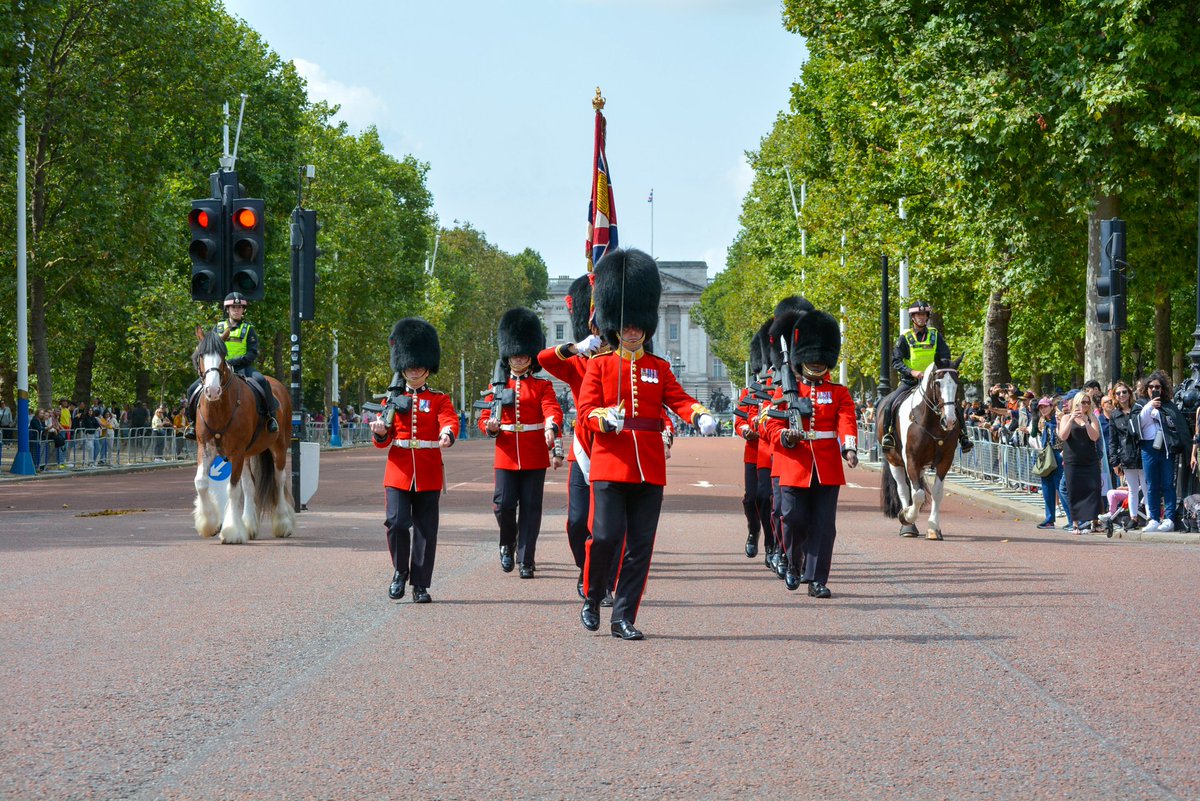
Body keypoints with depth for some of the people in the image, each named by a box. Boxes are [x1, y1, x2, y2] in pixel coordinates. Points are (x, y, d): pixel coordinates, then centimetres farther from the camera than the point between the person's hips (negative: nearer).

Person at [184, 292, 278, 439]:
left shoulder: (248, 329, 5)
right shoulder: (218, 327, 14)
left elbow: (253, 354, -6)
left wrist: (233, 361, -19)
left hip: (243, 368, -3)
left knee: (261, 381, -33)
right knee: (193, 389, -14)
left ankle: (270, 417, -20)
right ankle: (193, 422, 5)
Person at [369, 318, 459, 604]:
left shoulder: (439, 400, 8)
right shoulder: (393, 400, 11)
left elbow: (450, 420, -12)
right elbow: (383, 441, 8)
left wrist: (447, 435, -36)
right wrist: (380, 432, -17)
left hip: (428, 475, 0)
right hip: (398, 473, 1)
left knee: (426, 530, 0)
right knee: (396, 522, -13)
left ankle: (421, 585, 8)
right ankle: (400, 571, 10)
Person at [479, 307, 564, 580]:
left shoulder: (542, 386, 5)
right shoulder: (497, 386, 12)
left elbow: (553, 410, -12)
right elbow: (484, 419, 11)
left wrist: (551, 427, -35)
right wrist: (491, 426, -14)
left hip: (534, 457, -1)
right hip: (506, 455, 1)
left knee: (531, 507, -2)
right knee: (504, 504, -6)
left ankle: (526, 560, 4)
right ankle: (507, 544, 22)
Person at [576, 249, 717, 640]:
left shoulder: (659, 368, 14)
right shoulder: (599, 365, 6)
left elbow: (678, 399, 2)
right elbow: (586, 410, -3)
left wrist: (700, 416, -19)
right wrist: (606, 418, -25)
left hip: (650, 469, 3)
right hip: (610, 465, -3)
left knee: (640, 546, 0)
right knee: (605, 536, -12)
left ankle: (624, 618, 6)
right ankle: (591, 599, 12)